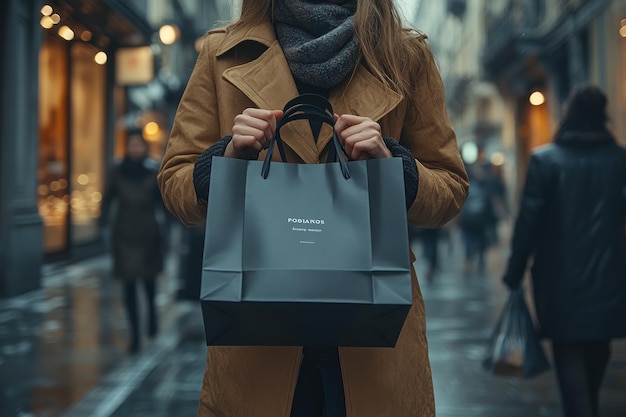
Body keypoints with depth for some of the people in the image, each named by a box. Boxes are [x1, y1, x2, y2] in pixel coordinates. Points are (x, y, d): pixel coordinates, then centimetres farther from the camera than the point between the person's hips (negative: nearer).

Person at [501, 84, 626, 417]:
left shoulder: (544, 159, -8)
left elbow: (528, 221, -9)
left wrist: (515, 272, -2)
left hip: (561, 280, -3)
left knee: (569, 354, 3)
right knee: (597, 350, 19)